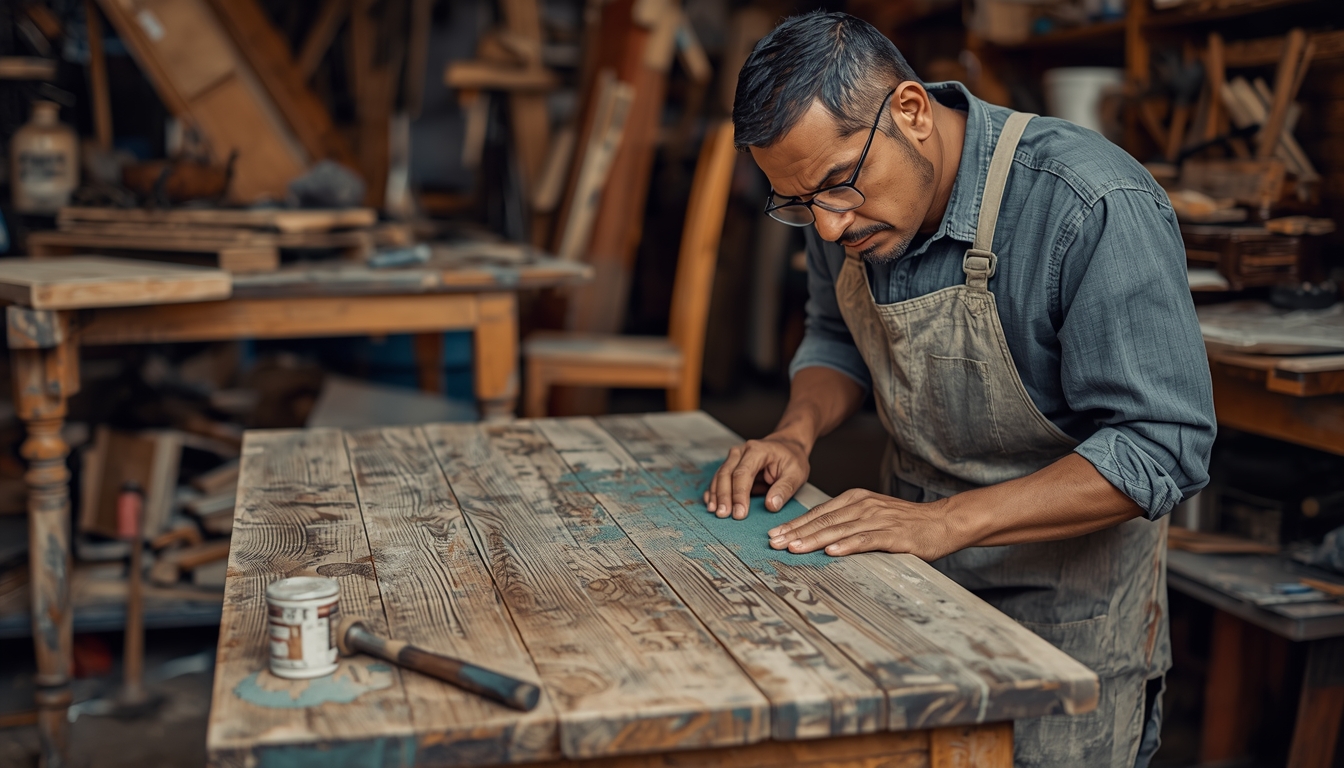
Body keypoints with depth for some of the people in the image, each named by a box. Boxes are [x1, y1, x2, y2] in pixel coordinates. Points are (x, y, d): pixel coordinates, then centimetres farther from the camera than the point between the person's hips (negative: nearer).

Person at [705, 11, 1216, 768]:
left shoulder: (1099, 211, -28)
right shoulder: (847, 203, -7)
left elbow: (1162, 447, -27)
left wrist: (947, 522, -34)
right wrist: (798, 430, -10)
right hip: (917, 567, 6)